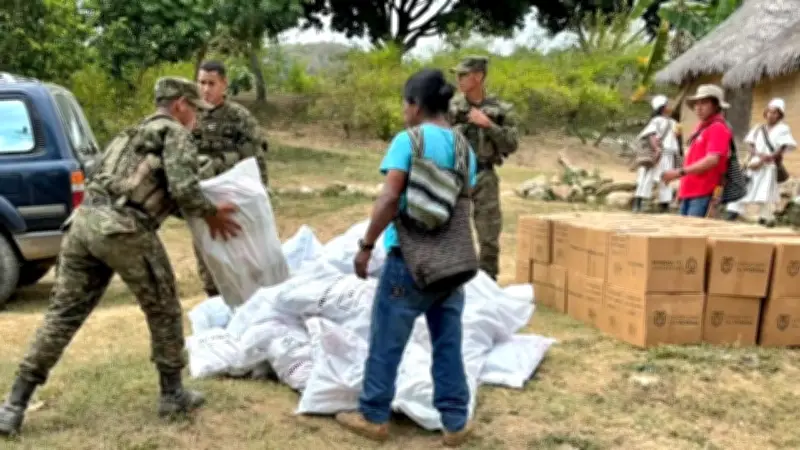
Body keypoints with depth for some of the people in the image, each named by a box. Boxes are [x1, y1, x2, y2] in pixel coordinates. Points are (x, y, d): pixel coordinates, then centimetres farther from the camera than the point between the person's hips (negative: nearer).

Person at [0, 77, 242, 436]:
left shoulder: (133, 134, 33)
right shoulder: (175, 133, 6)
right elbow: (182, 188, -9)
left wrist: (199, 210, 36)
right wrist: (211, 214, 7)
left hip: (84, 222, 7)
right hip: (123, 230, -7)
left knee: (62, 316, 10)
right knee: (163, 311, 11)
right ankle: (173, 394, 21)